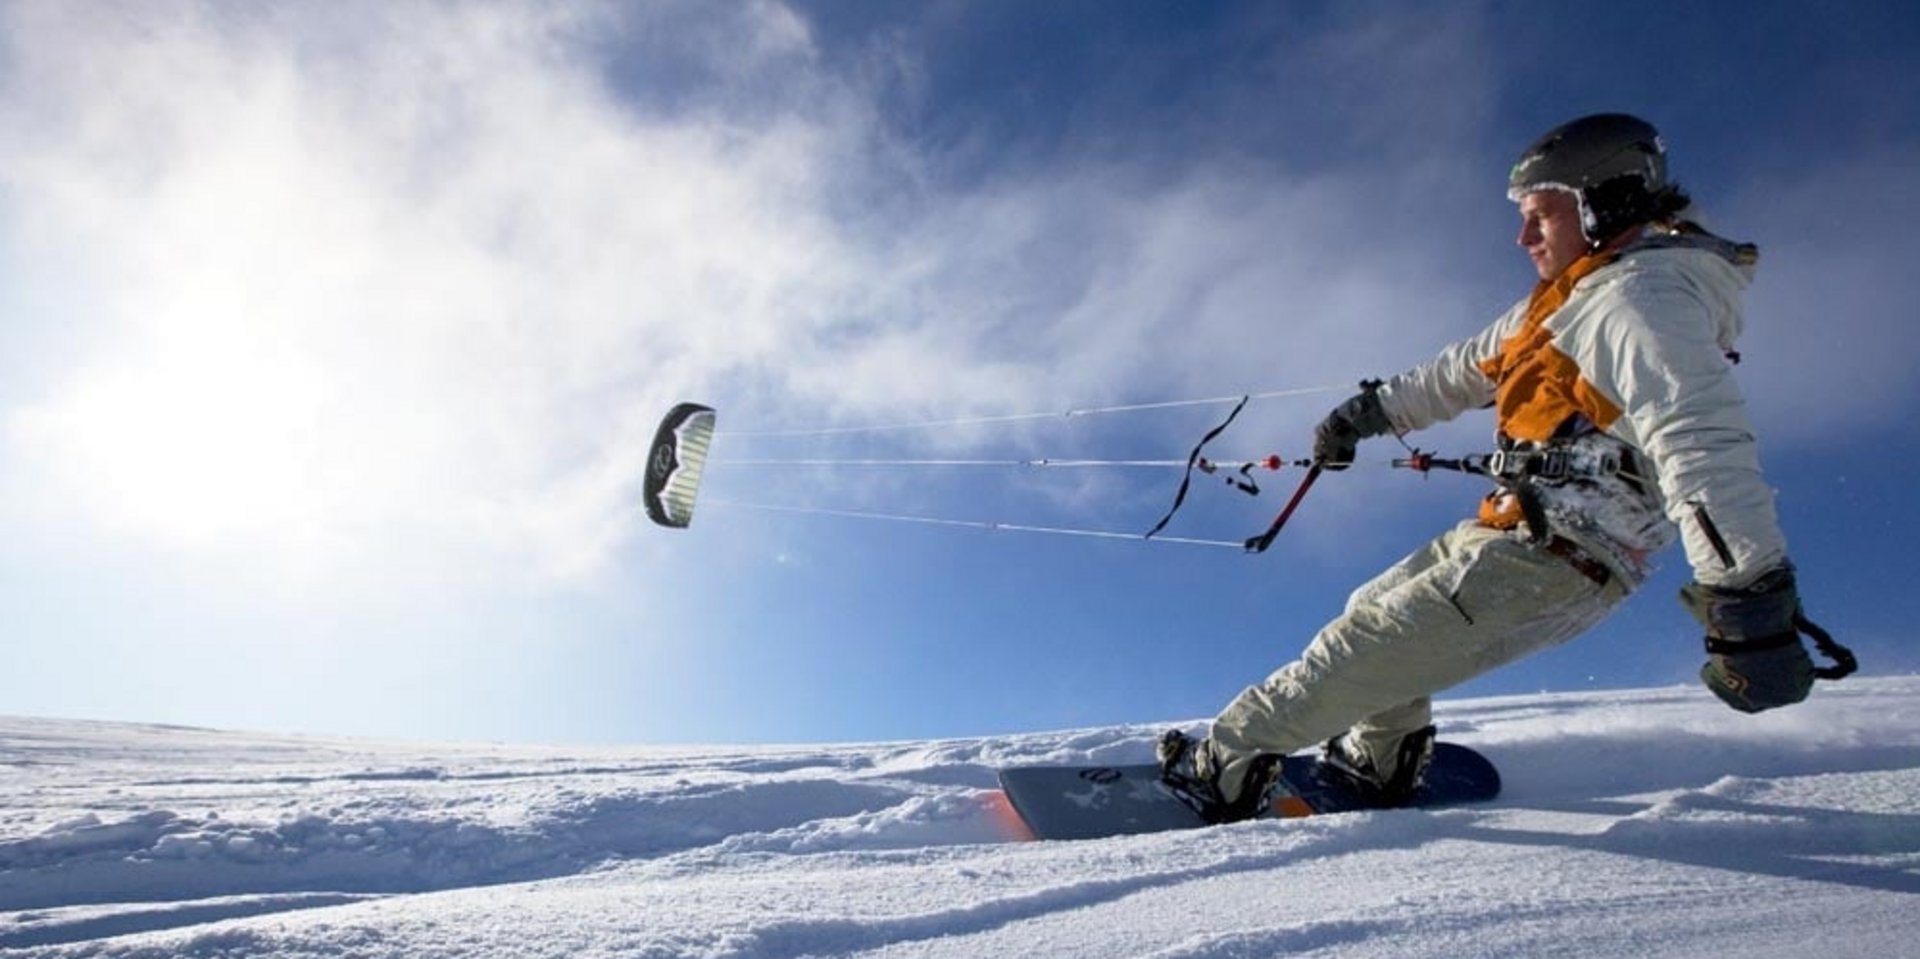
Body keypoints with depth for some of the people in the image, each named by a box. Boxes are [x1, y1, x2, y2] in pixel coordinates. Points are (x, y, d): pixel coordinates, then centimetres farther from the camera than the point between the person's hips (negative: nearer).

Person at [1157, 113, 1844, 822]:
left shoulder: (1645, 294, -16)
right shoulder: (1578, 298, 17)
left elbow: (1700, 439, -30)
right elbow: (1467, 370, 29)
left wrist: (1750, 593, -40)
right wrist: (1372, 409, 37)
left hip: (1549, 561, -10)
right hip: (1510, 537, 10)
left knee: (1359, 655, -7)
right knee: (1373, 610, 21)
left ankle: (1225, 765, 4)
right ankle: (1381, 765, 32)